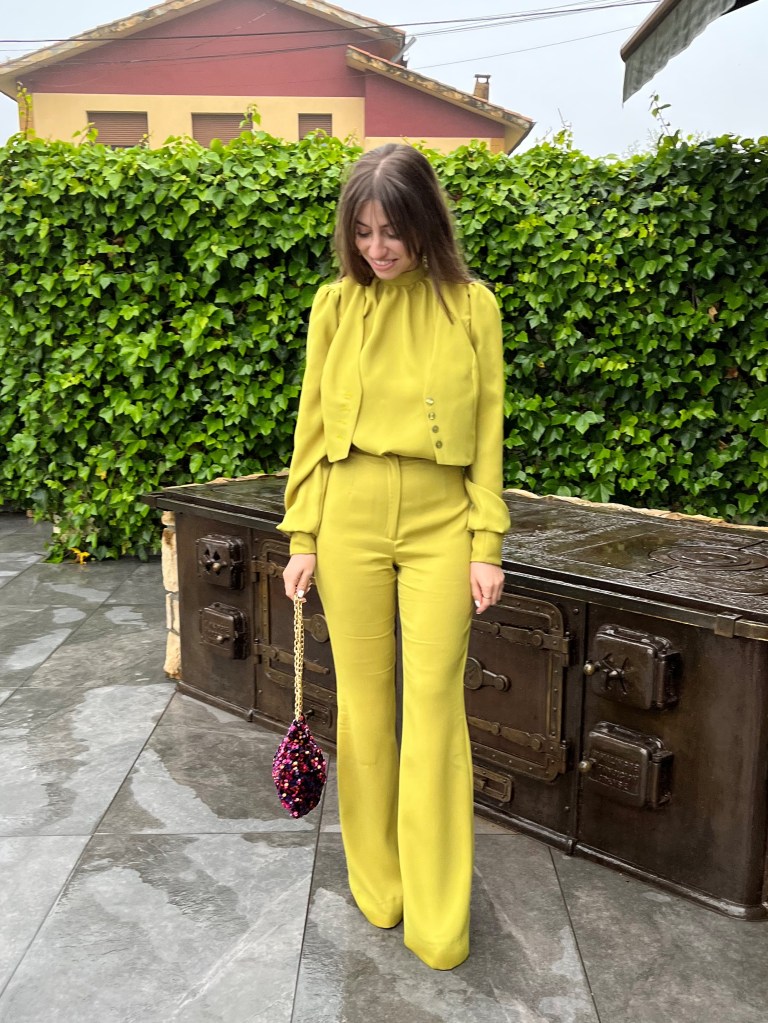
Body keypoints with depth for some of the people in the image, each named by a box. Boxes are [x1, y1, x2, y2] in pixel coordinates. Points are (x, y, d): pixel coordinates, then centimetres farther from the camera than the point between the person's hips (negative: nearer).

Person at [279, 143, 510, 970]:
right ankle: (377, 886, 27)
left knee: (435, 708, 0)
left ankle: (437, 920, 13)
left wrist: (488, 543, -3)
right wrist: (303, 537, 2)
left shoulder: (471, 306, 1)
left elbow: (487, 430, 1)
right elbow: (313, 425, 6)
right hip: (350, 516, 2)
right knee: (363, 701, 8)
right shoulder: (335, 305, 5)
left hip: (441, 522, -1)